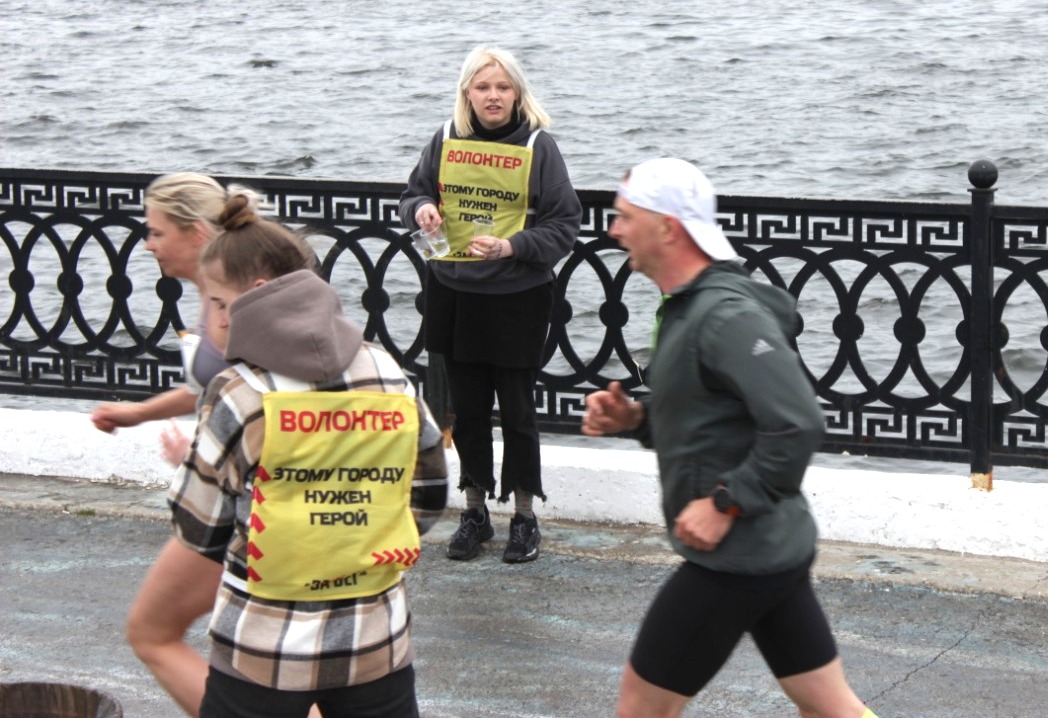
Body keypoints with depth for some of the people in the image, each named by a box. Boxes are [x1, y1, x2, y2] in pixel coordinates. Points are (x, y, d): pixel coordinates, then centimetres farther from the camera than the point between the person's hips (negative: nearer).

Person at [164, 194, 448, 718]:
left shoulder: (239, 394, -11)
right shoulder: (389, 377, 0)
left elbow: (198, 530, -3)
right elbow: (428, 495, 10)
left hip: (264, 651, -3)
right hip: (377, 642, 4)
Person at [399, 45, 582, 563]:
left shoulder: (537, 146, -7)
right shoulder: (447, 140, 2)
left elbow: (565, 224, -6)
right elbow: (415, 193, 15)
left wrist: (512, 247, -20)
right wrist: (421, 209, -9)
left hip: (517, 299, -3)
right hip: (453, 293, 3)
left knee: (516, 408, 3)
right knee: (467, 408, 11)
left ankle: (524, 516, 16)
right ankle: (475, 512, 24)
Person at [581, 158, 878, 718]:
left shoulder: (727, 316, -21)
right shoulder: (691, 307, 11)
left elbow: (798, 425, -28)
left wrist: (724, 504, -24)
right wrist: (633, 417, 4)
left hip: (734, 558, -10)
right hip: (774, 547, 10)